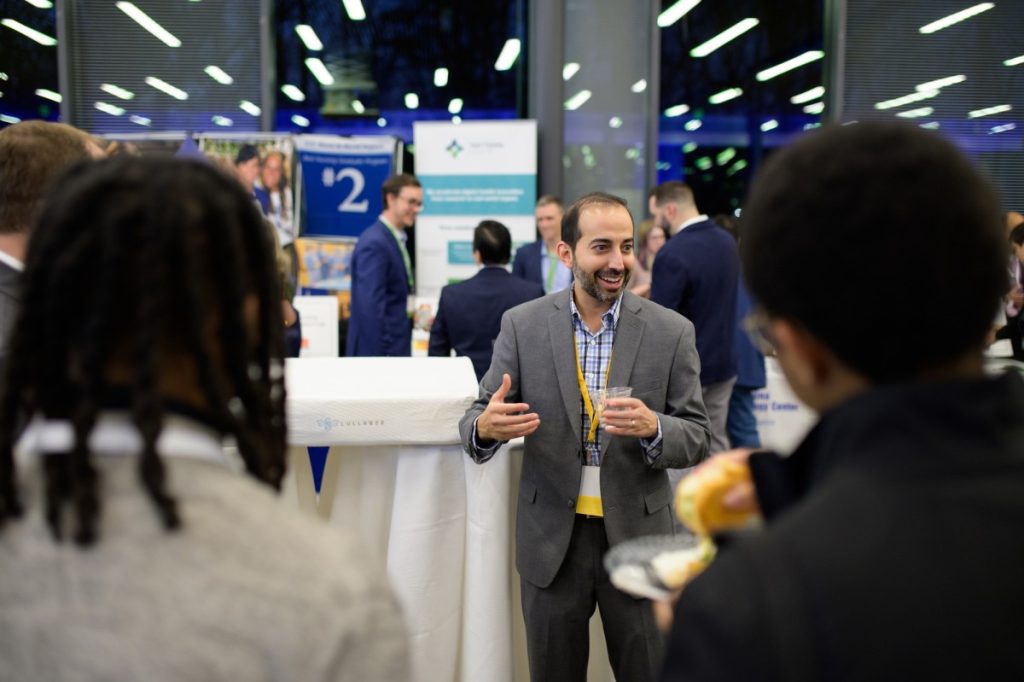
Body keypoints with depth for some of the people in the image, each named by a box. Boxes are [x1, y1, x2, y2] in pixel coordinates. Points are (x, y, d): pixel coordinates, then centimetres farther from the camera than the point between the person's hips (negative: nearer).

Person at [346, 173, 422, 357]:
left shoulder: (395, 239, 13)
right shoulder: (375, 243, -17)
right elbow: (371, 307, -22)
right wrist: (383, 354, -23)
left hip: (396, 348, 10)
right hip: (379, 350, -10)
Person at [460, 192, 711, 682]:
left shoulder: (671, 331, -5)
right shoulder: (522, 324, -4)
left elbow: (696, 438, -2)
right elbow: (478, 417, -1)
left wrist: (653, 428, -24)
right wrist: (485, 426, -25)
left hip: (638, 536, 0)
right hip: (551, 538, 1)